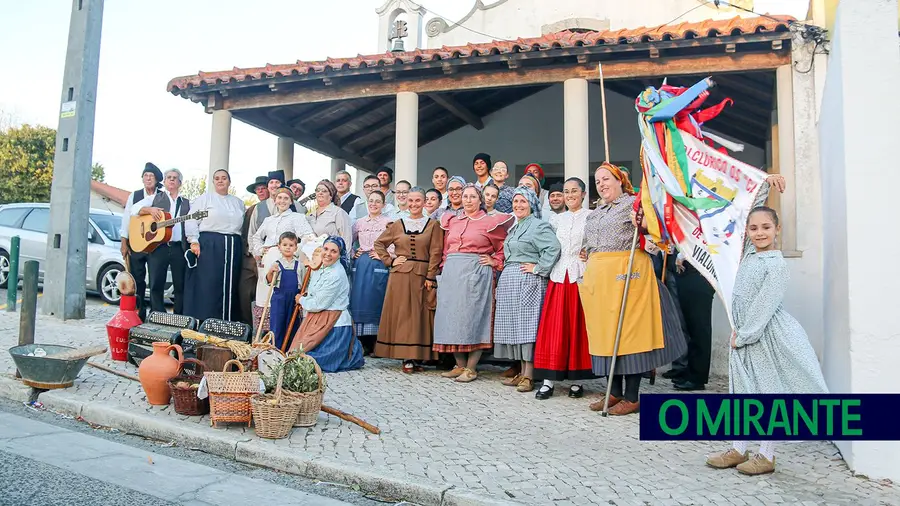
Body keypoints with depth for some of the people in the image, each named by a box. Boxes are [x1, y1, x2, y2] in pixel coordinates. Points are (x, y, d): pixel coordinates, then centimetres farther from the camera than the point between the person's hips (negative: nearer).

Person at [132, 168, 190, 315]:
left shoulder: (187, 204, 18)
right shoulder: (155, 198, 15)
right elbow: (134, 209, 6)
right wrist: (150, 209, -12)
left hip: (179, 248, 1)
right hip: (158, 246, -1)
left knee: (181, 285, 2)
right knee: (156, 284, -2)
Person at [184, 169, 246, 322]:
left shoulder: (238, 202, 19)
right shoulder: (204, 198, 5)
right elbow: (191, 220, -2)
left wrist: (245, 247, 10)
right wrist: (194, 242, -12)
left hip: (232, 248, 4)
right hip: (208, 246, -4)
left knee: (229, 286, 4)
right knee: (207, 285, -6)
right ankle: (202, 322, -1)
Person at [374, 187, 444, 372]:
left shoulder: (433, 225, 4)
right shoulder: (398, 224, 10)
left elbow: (435, 253, -2)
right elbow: (379, 244, 16)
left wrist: (430, 277, -9)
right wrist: (390, 260, 3)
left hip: (423, 276, -2)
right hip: (400, 275, 2)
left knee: (420, 315, 1)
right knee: (402, 314, 1)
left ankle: (418, 357, 7)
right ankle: (406, 358, 6)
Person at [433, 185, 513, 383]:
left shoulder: (489, 222, 3)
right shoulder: (452, 221, 16)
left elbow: (503, 247, 7)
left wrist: (495, 262, -4)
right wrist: (446, 266, 10)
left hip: (476, 272, -5)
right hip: (451, 272, 5)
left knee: (472, 316, -5)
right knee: (452, 316, 4)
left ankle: (471, 368, 4)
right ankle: (460, 365, 15)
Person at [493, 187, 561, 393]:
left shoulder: (539, 226, -7)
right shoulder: (514, 228, 20)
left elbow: (553, 248, -21)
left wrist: (538, 268, -17)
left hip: (527, 281, -9)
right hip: (509, 281, 9)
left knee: (527, 325, -8)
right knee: (515, 326, 8)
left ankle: (528, 376, -4)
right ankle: (521, 373, 15)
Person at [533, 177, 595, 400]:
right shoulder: (556, 219, 14)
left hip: (581, 277, -3)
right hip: (559, 276, 3)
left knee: (578, 327, 1)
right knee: (554, 327, 1)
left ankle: (577, 380, 10)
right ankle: (548, 380, 4)